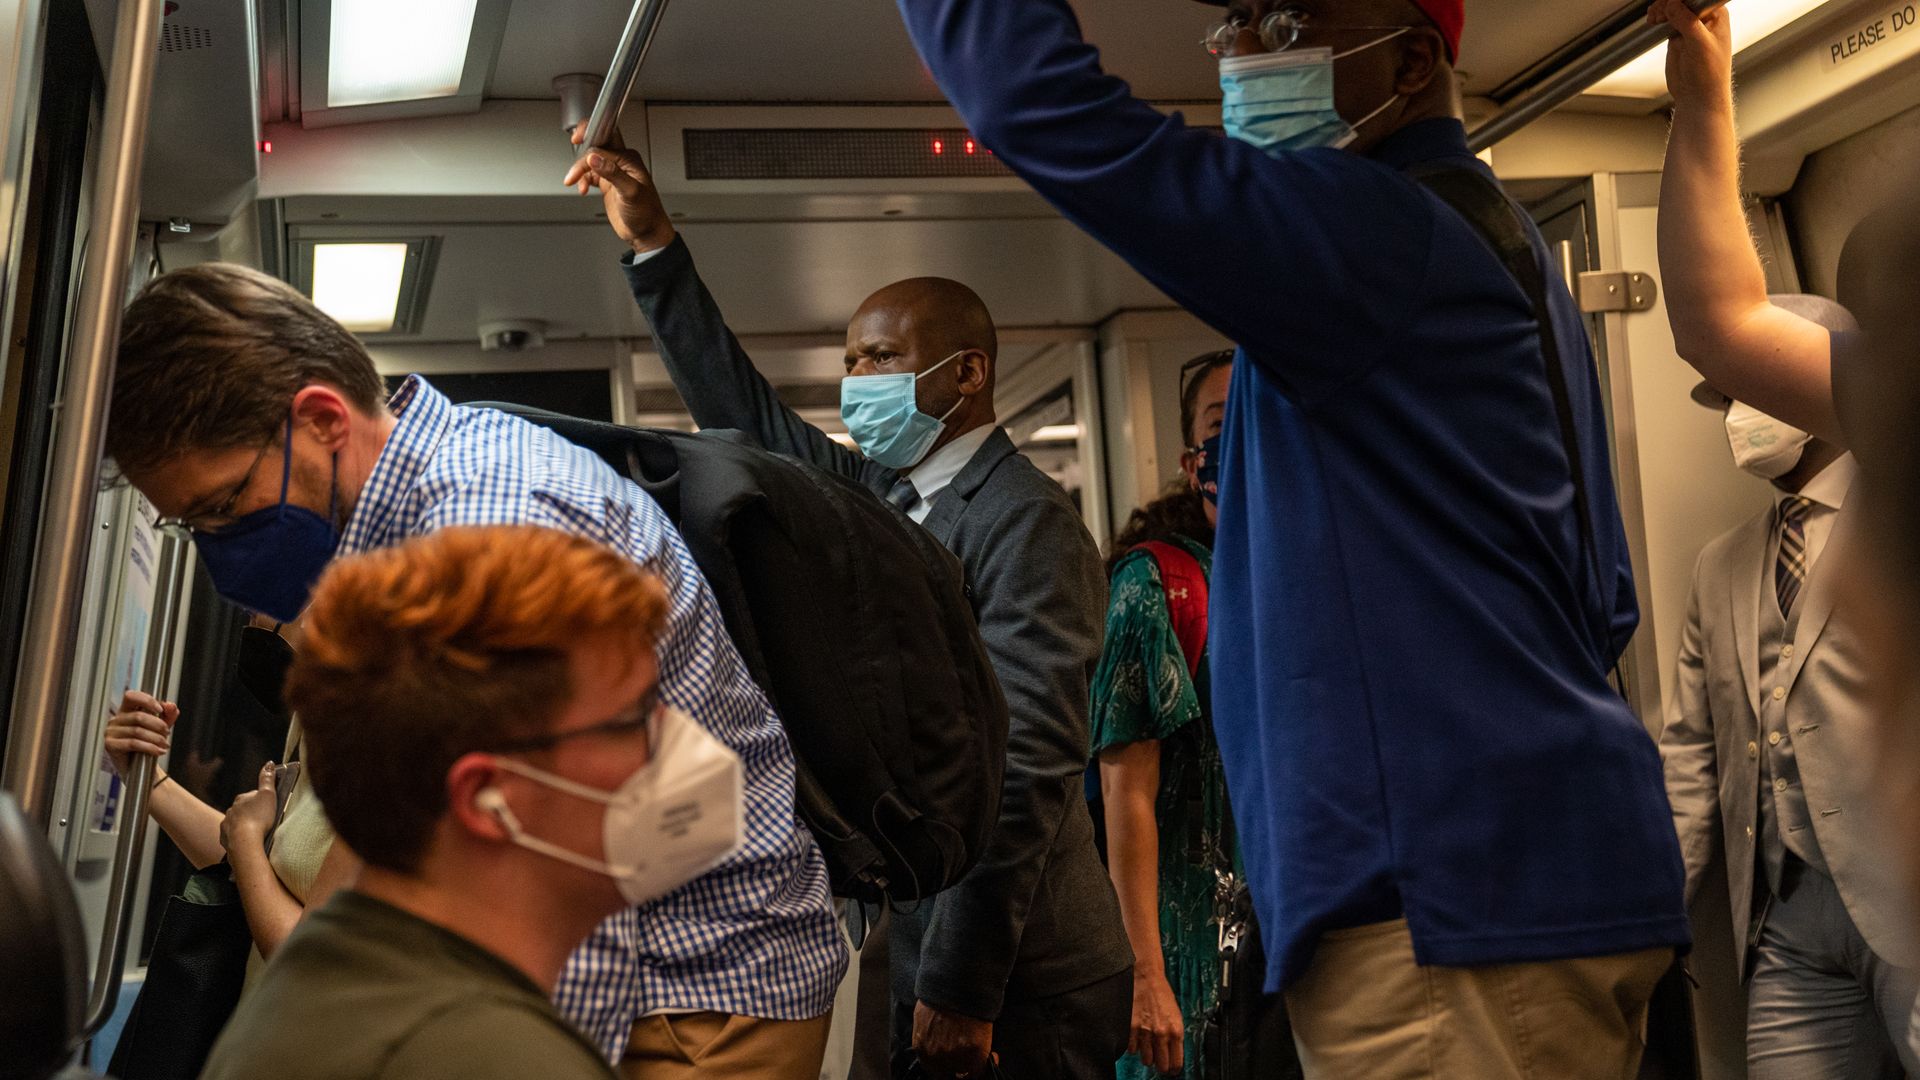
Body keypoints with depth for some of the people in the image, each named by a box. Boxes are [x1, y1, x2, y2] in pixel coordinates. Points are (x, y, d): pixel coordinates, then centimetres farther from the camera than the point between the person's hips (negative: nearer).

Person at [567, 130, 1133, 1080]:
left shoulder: (1026, 521, -15)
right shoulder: (879, 494, 9)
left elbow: (1025, 766, -21)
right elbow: (741, 413, 17)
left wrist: (961, 984, -22)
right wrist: (653, 246, 12)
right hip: (907, 940, 8)